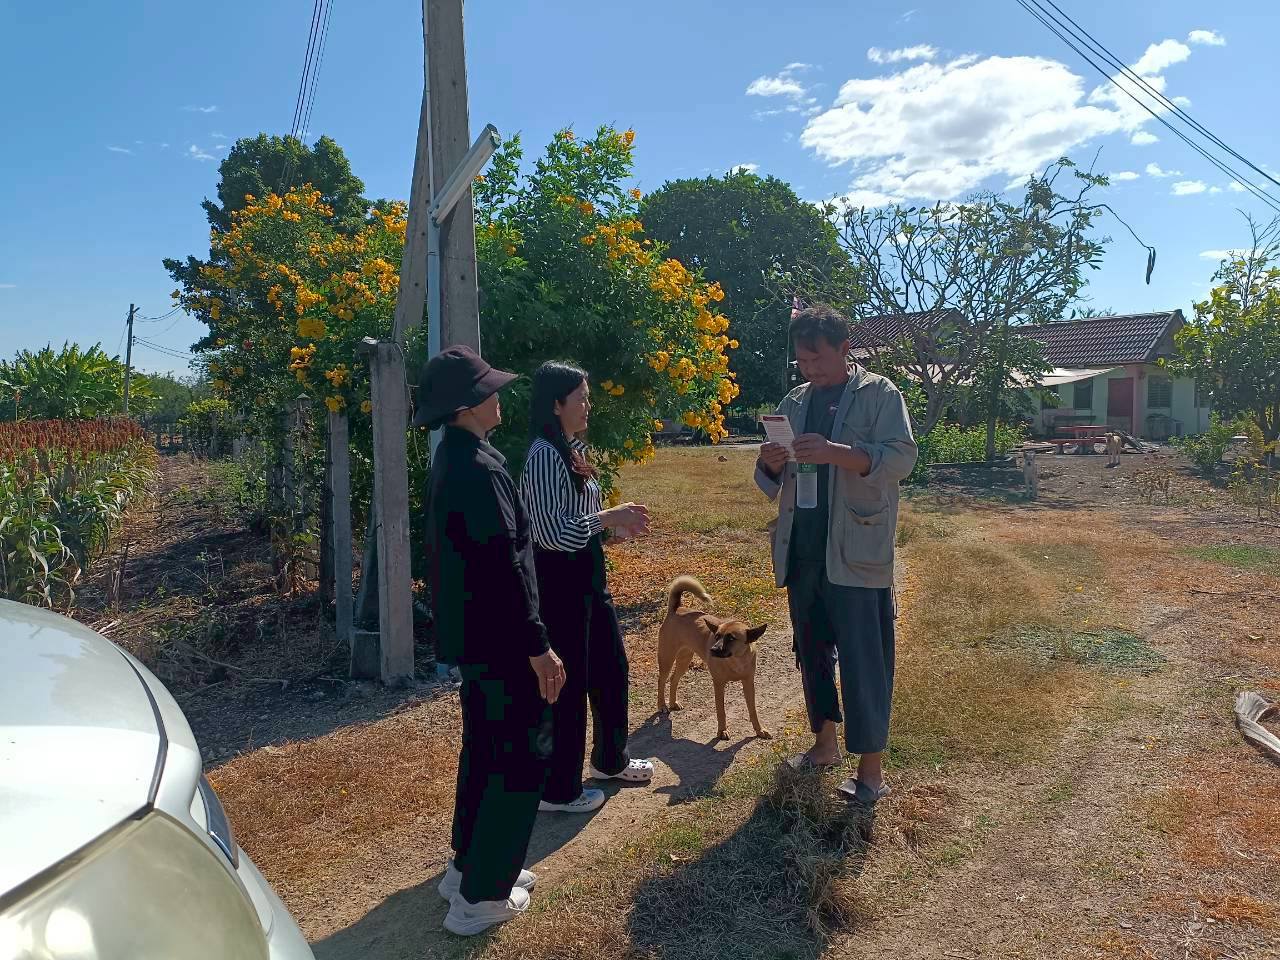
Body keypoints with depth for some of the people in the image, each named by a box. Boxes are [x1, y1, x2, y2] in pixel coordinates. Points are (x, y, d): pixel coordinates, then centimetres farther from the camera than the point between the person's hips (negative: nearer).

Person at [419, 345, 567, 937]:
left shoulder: (450, 461, 8)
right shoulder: (480, 468, -23)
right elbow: (504, 565, -25)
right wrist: (537, 645, -20)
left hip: (469, 632, 10)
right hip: (498, 638, -10)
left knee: (484, 746, 21)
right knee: (523, 755, 2)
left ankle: (466, 864, 35)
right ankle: (481, 895, 12)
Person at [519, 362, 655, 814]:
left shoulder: (574, 449, 11)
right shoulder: (544, 455, -19)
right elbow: (551, 532, -24)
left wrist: (617, 523, 4)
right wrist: (608, 517, -20)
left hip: (587, 574, 10)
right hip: (559, 579, -10)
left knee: (611, 665, 20)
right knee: (568, 680, 2)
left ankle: (610, 759, 41)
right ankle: (558, 789, 20)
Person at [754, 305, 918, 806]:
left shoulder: (879, 394, -2)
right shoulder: (793, 403, 14)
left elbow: (901, 457, -15)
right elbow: (774, 485, 16)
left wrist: (835, 452, -28)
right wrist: (769, 464, -8)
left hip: (856, 553, -6)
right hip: (802, 551, 6)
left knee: (864, 660, -2)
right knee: (812, 651, 16)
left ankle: (870, 769, 9)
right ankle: (825, 743, 33)